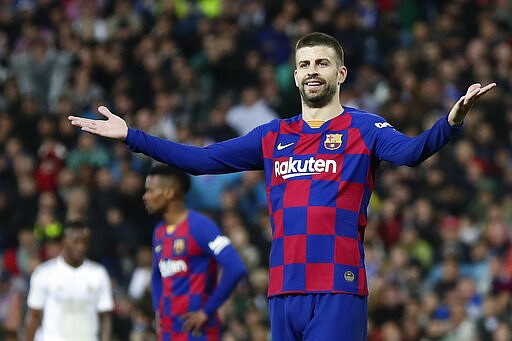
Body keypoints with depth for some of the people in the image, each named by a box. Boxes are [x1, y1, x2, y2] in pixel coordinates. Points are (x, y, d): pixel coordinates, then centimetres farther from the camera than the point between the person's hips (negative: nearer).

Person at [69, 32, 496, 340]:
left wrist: (450, 122, -37)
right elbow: (202, 160, 19)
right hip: (284, 292, 5)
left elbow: (410, 150, -16)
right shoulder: (274, 137, 18)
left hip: (339, 292, -5)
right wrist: (131, 136, 16)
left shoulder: (363, 128, 3)